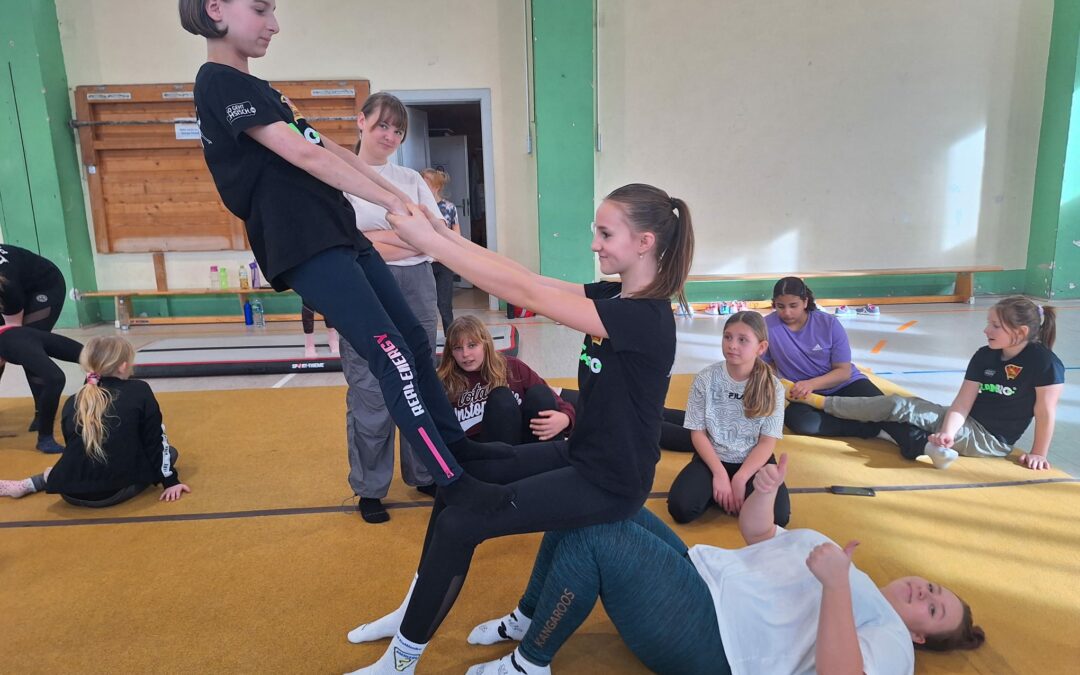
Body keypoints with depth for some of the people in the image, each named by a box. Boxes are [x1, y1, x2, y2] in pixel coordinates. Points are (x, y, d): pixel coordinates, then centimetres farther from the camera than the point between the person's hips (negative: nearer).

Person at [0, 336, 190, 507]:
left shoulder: (72, 402, 8)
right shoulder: (140, 391, -2)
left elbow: (73, 448, 19)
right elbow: (155, 442, 0)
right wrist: (170, 481, 6)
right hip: (119, 489, -3)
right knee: (169, 451, 16)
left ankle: (28, 485, 24)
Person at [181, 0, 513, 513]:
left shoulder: (257, 89, 22)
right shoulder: (219, 83, -7)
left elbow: (331, 151, 17)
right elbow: (303, 156, -17)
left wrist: (398, 196, 10)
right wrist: (392, 201, -17)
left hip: (339, 234, 10)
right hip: (304, 246, -10)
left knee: (415, 340, 10)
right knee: (393, 357, -14)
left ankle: (457, 445, 23)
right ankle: (453, 483, -7)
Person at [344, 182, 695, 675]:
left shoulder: (645, 316, -27)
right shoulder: (616, 294, 0)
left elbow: (524, 293, -31)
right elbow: (530, 280, -4)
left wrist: (430, 242, -26)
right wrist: (445, 234, -11)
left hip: (610, 483, -9)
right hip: (581, 452, 9)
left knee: (459, 524, -10)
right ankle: (414, 612, 29)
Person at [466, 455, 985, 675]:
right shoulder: (821, 540, 22)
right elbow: (755, 533, 25)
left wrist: (836, 584, -26)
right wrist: (765, 493, 4)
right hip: (698, 569, 8)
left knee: (591, 539, -28)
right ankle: (527, 619, 10)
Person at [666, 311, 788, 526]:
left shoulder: (772, 387, -8)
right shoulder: (705, 379, -9)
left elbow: (767, 442, -8)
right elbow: (697, 433, -6)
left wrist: (740, 479, -18)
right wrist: (719, 473, -16)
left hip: (754, 461, 0)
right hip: (713, 458, 0)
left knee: (777, 515, -24)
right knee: (680, 507, -23)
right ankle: (718, 492, 8)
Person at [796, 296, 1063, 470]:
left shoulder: (1045, 362, -16)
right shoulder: (984, 356, 0)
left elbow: (1046, 412, -12)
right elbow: (962, 403, -7)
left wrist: (1039, 454, -7)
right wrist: (946, 433, -22)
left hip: (991, 439, -6)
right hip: (968, 423, 6)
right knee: (899, 405, -14)